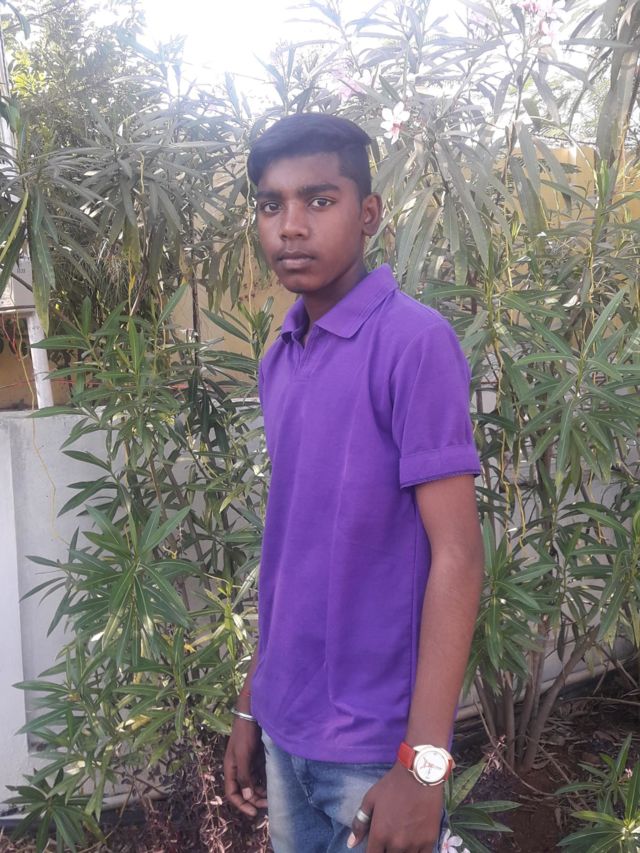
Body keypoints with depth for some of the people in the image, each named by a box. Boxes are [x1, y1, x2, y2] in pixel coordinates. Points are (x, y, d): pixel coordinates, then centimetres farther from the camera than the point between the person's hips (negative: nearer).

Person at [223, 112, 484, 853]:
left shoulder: (415, 343, -16)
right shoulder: (278, 362, 4)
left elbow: (456, 554, -17)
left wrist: (424, 761, -19)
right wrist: (252, 706, 12)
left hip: (375, 744, -6)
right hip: (287, 730, 6)